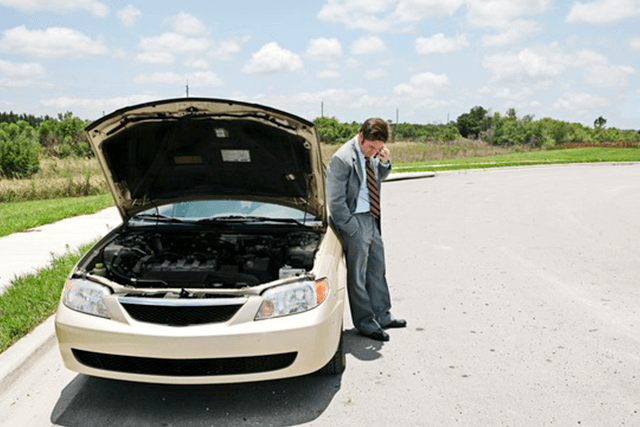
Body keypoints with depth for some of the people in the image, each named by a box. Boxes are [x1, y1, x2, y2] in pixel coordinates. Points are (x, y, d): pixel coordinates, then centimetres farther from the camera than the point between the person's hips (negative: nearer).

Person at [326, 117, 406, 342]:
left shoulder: (372, 154, 4)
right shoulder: (342, 159, -19)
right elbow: (336, 202, -17)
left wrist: (385, 163, 0)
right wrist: (352, 229, -16)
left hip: (372, 219, 8)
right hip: (355, 222, -8)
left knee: (377, 270, 19)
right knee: (357, 276, 5)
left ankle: (382, 315, 35)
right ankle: (365, 323, 18)